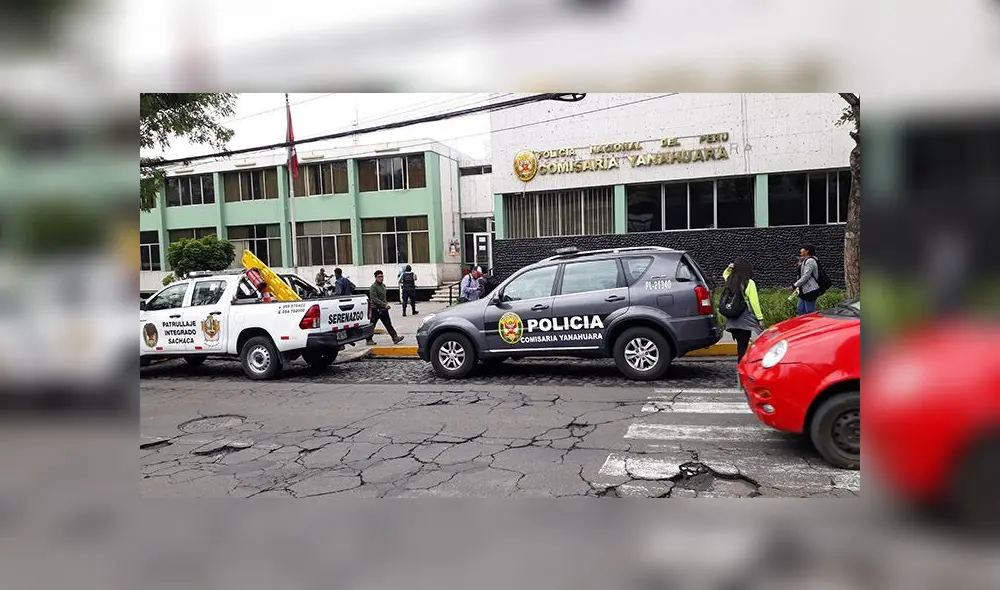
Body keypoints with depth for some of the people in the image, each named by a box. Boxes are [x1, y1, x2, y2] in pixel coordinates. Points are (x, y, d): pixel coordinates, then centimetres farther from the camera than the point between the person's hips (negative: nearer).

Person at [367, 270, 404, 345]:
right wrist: (384, 304, -23)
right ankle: (369, 339, 16)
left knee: (388, 324, 1)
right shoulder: (373, 287, -13)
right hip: (376, 309, -7)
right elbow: (374, 299, -20)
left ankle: (395, 337, -5)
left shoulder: (383, 285, 13)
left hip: (383, 309, 7)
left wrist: (386, 304, 12)